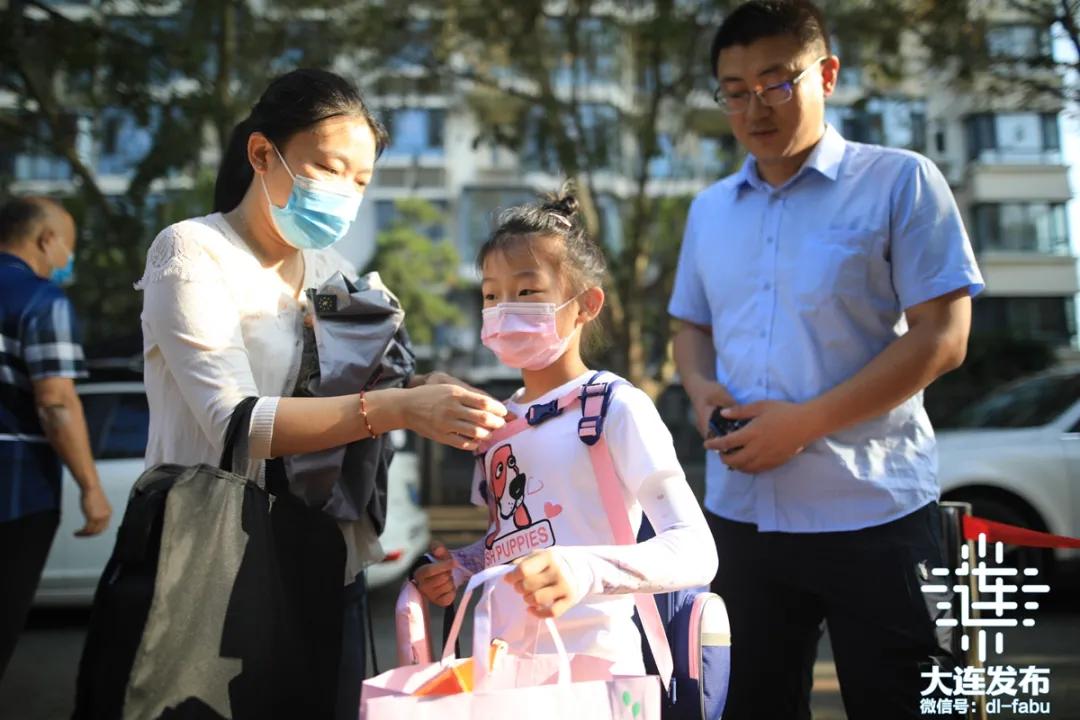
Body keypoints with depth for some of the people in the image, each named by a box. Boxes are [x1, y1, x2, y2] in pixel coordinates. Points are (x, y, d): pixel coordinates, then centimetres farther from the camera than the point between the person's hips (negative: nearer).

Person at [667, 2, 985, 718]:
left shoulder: (899, 182, -4)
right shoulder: (710, 209, 12)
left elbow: (941, 338, -10)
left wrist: (805, 423, -17)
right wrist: (700, 386, -3)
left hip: (873, 514, -4)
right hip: (740, 512, 5)